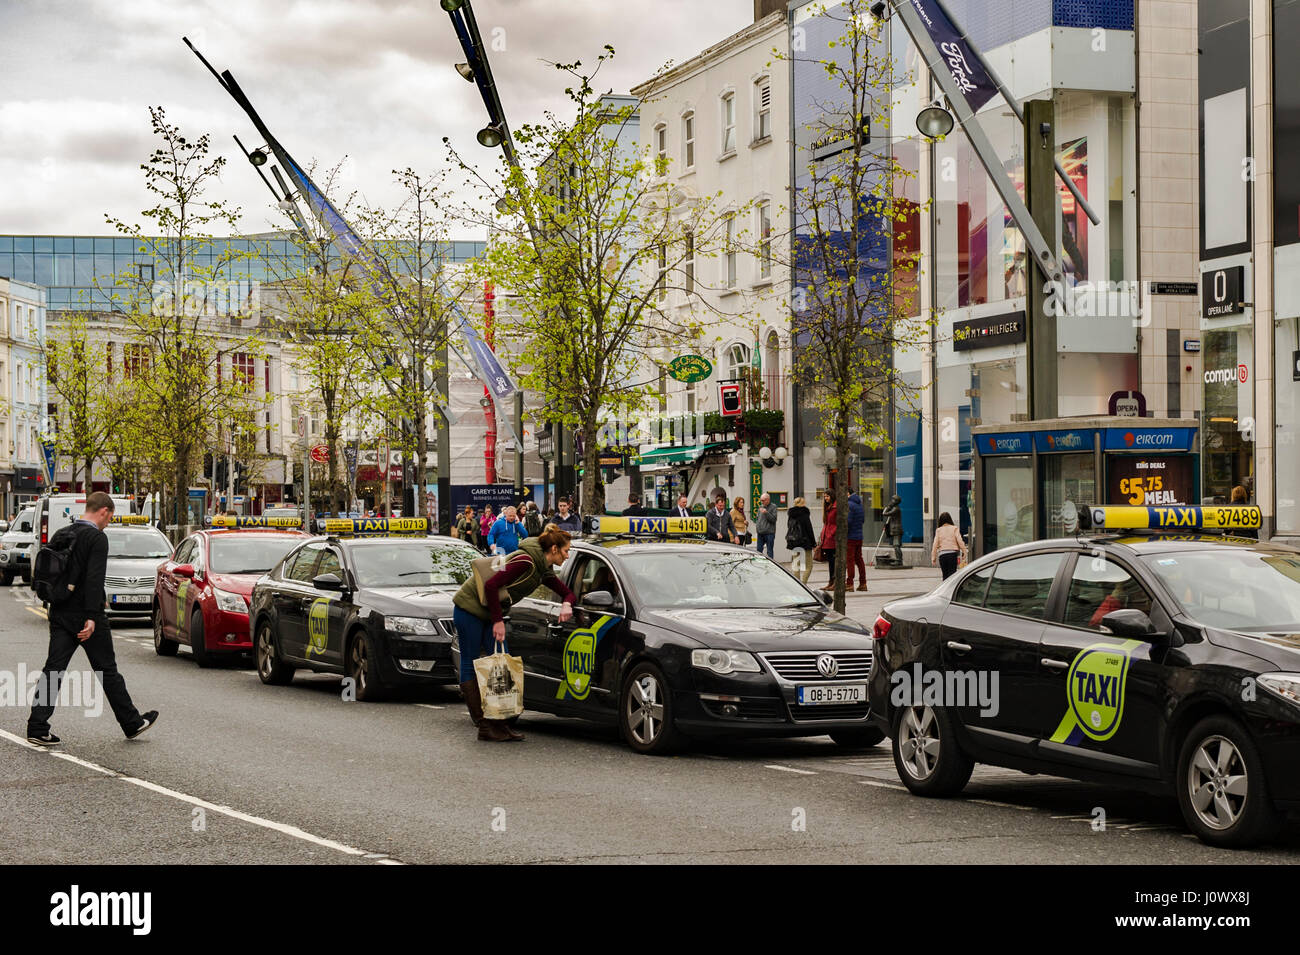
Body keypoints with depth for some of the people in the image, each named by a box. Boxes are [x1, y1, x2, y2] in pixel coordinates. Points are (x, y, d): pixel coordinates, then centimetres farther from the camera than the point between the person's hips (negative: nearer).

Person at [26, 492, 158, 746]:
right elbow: (94, 580, -22)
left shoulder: (60, 535, 12)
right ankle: (132, 723, 16)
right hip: (84, 614, -6)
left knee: (53, 669, 3)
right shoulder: (97, 538, -13)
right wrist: (92, 618, -25)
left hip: (59, 614, 6)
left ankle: (37, 727, -5)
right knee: (107, 670, 4)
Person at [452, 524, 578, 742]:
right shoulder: (525, 561, -22)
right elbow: (490, 585, -26)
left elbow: (567, 593, 17)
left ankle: (500, 724, 3)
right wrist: (498, 621, -22)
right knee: (470, 666, -4)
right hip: (469, 608, -10)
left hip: (489, 614, 10)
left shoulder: (544, 571, 6)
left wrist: (567, 605, -7)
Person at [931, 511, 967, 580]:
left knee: (945, 575, 11)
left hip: (942, 554, 2)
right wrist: (964, 552, 0)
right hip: (953, 553, -2)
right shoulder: (954, 528, 2)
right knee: (952, 574, -6)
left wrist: (933, 557, 6)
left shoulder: (938, 530, 6)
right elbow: (960, 541, -5)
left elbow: (935, 544, 3)